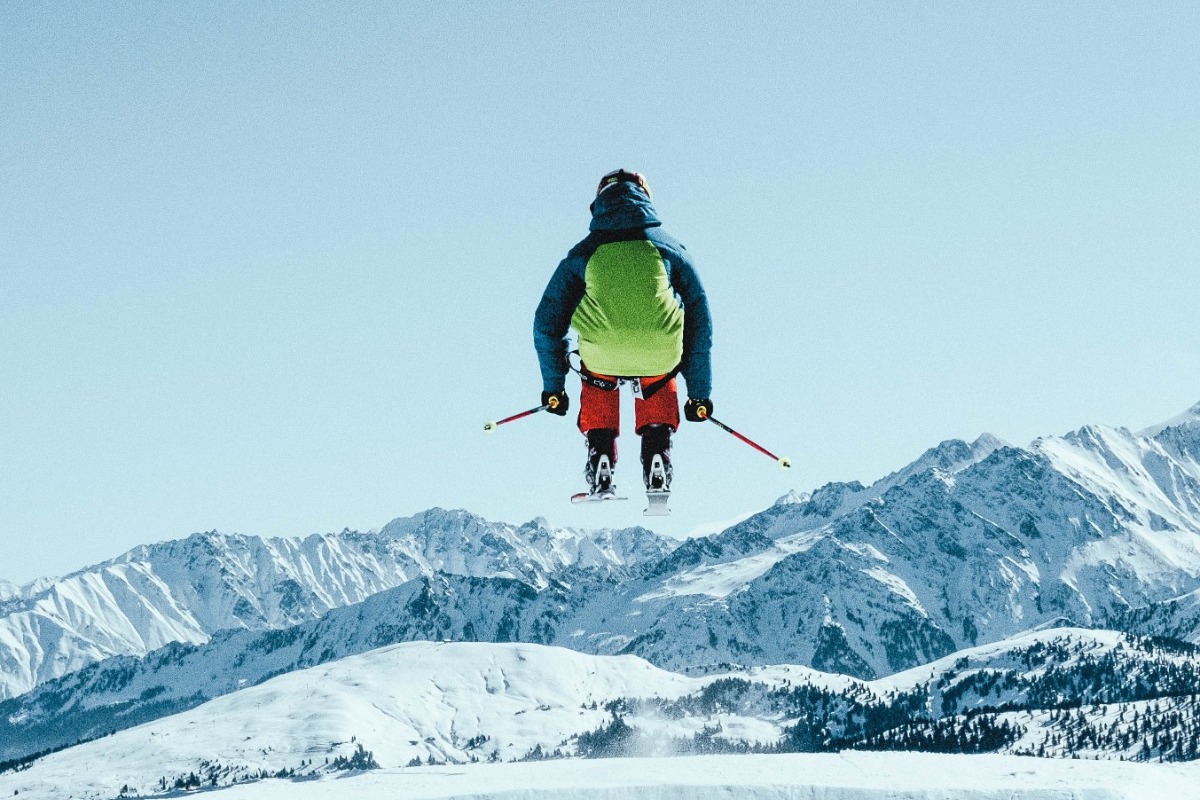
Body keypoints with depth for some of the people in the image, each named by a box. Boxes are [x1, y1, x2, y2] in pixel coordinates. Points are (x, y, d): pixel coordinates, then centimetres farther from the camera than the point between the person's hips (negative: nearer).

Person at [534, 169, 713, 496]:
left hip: (601, 360, 0)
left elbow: (546, 324, 18)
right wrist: (699, 394, 28)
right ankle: (656, 454, 21)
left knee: (596, 383, 36)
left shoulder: (582, 254, 15)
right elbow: (700, 324, 20)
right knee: (659, 383, 36)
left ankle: (600, 459, 24)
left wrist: (553, 387, 31)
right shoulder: (670, 249, 17)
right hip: (660, 358, 0)